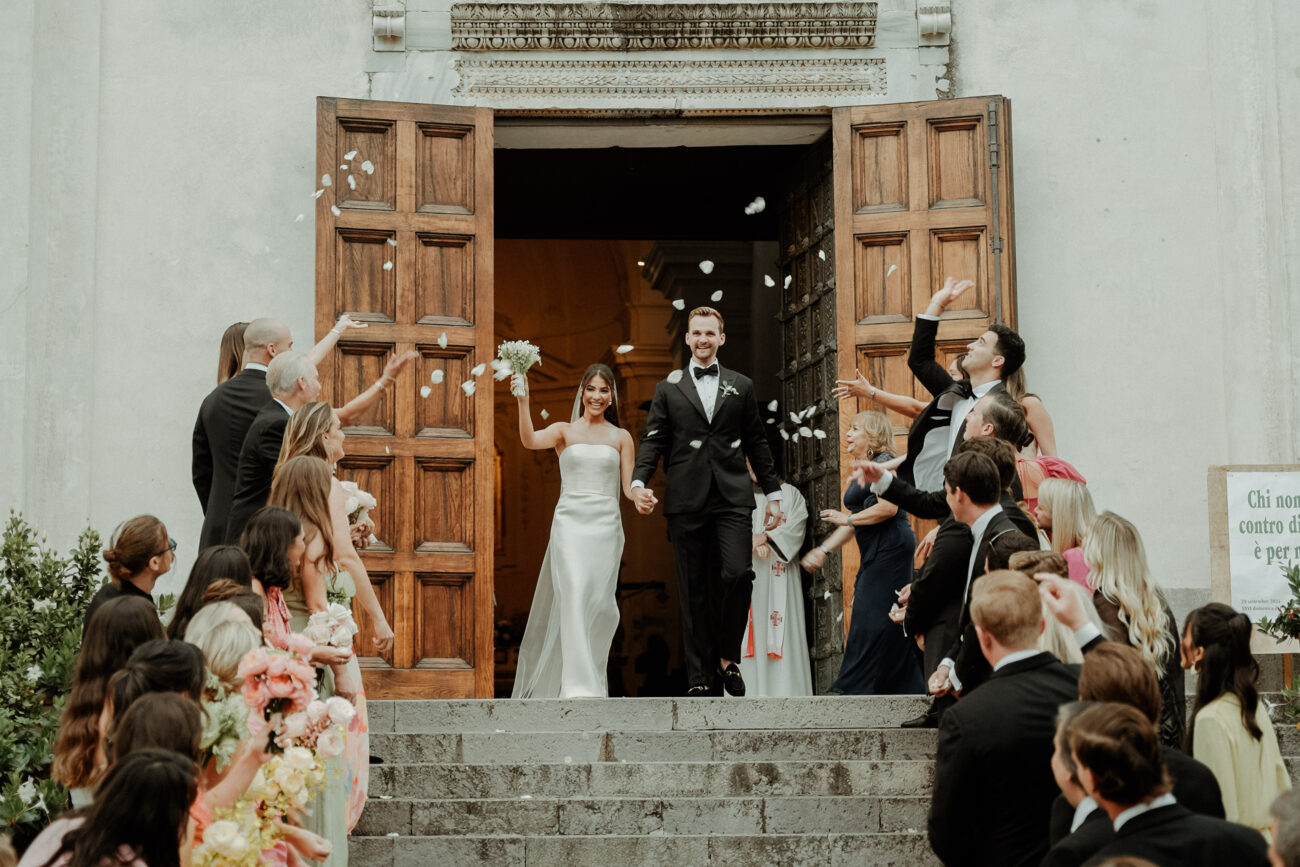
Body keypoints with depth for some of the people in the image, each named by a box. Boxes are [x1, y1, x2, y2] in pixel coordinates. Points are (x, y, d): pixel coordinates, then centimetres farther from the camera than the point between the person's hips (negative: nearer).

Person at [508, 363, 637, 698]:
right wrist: (522, 400, -28)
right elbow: (530, 440, -14)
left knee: (600, 603, 3)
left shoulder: (621, 437, 11)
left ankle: (595, 677, 22)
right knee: (574, 595, -17)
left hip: (606, 526, 2)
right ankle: (579, 686, -21)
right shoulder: (564, 431, 7)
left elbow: (629, 487, 8)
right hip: (570, 523, -2)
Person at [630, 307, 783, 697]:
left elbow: (757, 443, 16)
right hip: (687, 501, 0)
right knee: (695, 591, 1)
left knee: (737, 574, -17)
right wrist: (639, 482, -9)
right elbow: (653, 441, 7)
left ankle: (728, 656, 4)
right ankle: (702, 677, 6)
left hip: (732, 498, 0)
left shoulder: (741, 386, 15)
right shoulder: (668, 388, 12)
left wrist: (773, 492, 12)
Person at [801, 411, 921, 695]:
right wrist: (823, 550, 12)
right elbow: (854, 522, 20)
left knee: (872, 617, -8)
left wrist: (847, 519, -11)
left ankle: (855, 687, -7)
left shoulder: (883, 463, -8)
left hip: (890, 547, -10)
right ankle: (907, 687, 11)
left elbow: (888, 507, -20)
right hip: (873, 553, 10)